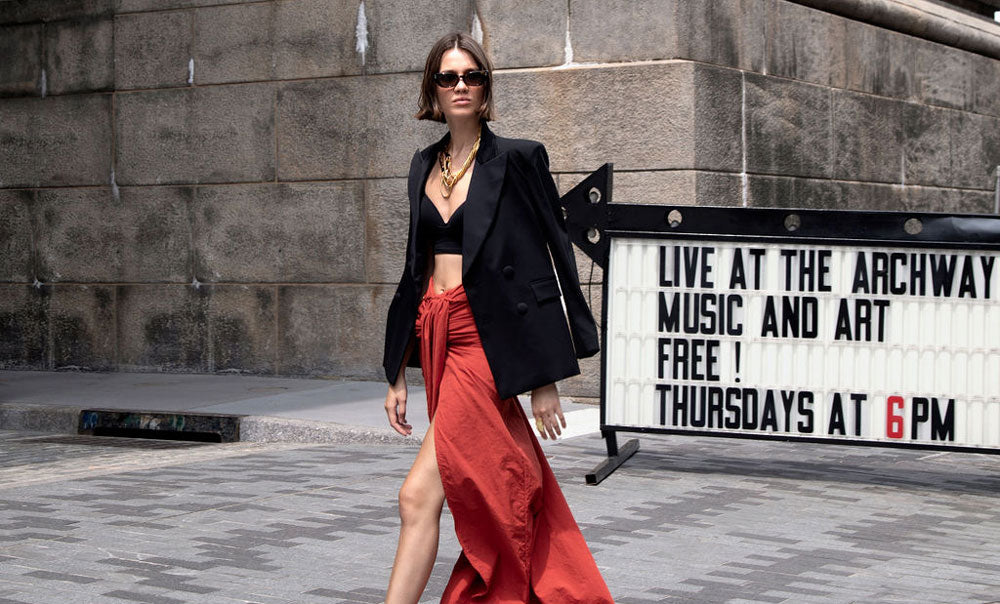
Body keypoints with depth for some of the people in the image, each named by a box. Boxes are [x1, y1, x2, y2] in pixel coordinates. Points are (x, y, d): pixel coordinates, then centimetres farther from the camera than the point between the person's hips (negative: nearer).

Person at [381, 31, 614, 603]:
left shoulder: (516, 158, -5)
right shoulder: (426, 164, 14)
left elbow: (542, 266, -7)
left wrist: (546, 375, -11)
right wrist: (399, 372, 14)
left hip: (485, 339, -7)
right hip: (436, 335, 7)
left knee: (420, 496, -14)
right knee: (506, 494, 13)